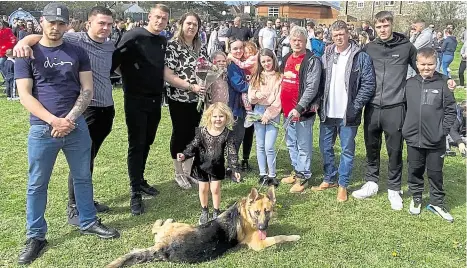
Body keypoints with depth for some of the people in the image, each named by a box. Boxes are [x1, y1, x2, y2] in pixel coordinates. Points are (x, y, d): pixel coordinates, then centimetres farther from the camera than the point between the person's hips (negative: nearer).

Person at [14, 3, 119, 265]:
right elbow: (25, 95, -5)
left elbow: (87, 90, 1)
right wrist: (54, 120, -16)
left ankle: (88, 222, 31)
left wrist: (69, 119, -12)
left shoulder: (78, 53, 6)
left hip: (77, 126, 2)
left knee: (83, 177, 13)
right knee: (37, 184, 7)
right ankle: (36, 236, 22)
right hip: (42, 128, -1)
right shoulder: (27, 54, 1)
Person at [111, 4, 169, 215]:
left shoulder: (163, 42, 11)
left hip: (155, 100, 6)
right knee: (136, 145, -3)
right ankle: (135, 193, 4)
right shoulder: (133, 37, -10)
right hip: (136, 100, -6)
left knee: (146, 143, 14)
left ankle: (140, 181, 30)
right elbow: (115, 61, -16)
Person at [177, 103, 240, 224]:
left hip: (217, 167, -1)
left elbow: (231, 153, -12)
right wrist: (184, 155, -22)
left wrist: (235, 169, -15)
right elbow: (194, 146, -7)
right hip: (201, 165, 1)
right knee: (203, 189, 12)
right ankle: (204, 211, 34)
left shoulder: (227, 134, -14)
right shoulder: (202, 131, -13)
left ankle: (216, 212, 27)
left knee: (215, 189, 5)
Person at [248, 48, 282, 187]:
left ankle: (272, 175, 5)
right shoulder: (256, 77, 11)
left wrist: (268, 114, -10)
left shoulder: (279, 77, -2)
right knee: (260, 145, 8)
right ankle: (263, 174, 18)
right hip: (258, 112, 4)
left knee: (269, 146, -9)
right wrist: (257, 95, -17)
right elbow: (250, 97, 5)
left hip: (273, 113, -4)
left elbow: (279, 99, -6)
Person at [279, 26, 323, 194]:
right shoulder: (286, 59, 13)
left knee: (303, 146, 1)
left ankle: (303, 176, 14)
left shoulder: (312, 61, -11)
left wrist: (299, 108, -25)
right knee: (291, 143, 18)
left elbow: (312, 87, -19)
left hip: (303, 111, -8)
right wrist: (281, 104, 15)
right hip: (288, 110, 8)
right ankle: (296, 171, 33)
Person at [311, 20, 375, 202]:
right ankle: (329, 179, 31)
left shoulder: (361, 57, -6)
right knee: (325, 148, 14)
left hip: (348, 115, -4)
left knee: (347, 150, 7)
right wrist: (320, 104, 1)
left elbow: (369, 84, -9)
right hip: (327, 113, 5)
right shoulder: (326, 56, 7)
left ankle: (343, 185, 20)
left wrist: (355, 106, -14)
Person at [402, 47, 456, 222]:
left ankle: (436, 202, 26)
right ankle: (416, 198, 33)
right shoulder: (410, 84, 1)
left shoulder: (442, 84, -5)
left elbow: (451, 110, -1)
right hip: (413, 139, 2)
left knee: (435, 173, 10)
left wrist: (443, 130, -8)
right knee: (415, 171, 14)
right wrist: (405, 127, 5)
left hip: (435, 141, -2)